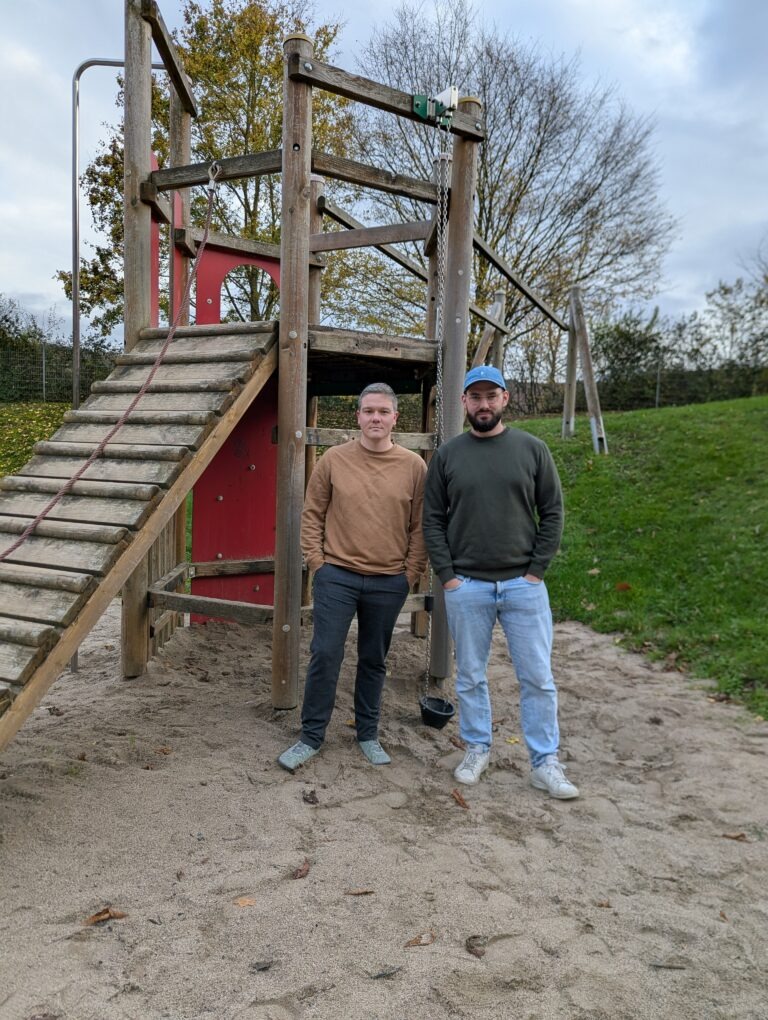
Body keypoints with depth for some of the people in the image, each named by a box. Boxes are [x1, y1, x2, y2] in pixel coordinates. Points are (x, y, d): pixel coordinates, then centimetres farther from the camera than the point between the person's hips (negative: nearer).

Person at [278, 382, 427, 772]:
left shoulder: (414, 466, 0)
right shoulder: (333, 459, -1)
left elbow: (420, 526, 3)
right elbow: (312, 514, 3)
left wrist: (411, 572, -1)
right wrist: (316, 561, -3)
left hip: (389, 583, 1)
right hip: (337, 576, -1)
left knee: (374, 661, 13)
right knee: (324, 656, 1)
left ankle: (368, 735, 29)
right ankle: (311, 737, 17)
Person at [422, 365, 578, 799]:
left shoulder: (532, 449, 2)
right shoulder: (448, 455, 3)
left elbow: (552, 513, 3)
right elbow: (433, 519, 4)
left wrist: (537, 570, -4)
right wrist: (447, 575, -3)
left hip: (523, 584, 0)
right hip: (466, 586, 1)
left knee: (538, 678, 4)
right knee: (470, 677, 11)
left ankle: (546, 763, 17)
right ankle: (478, 750, 29)